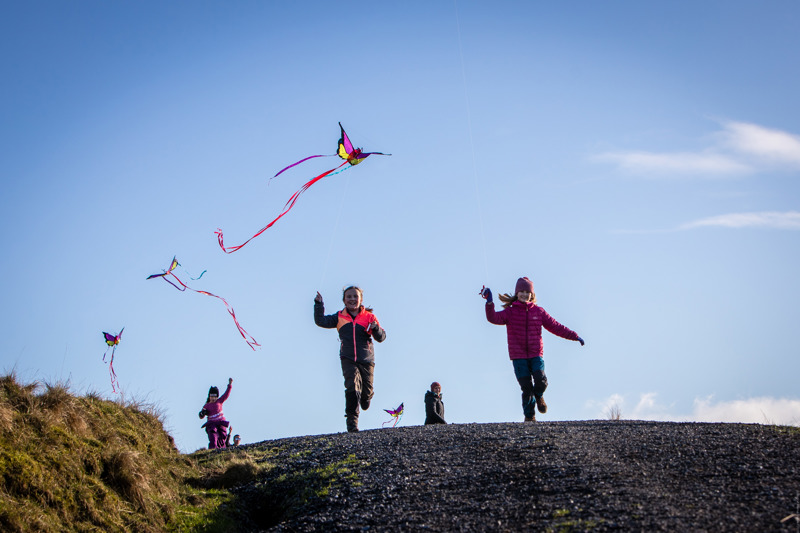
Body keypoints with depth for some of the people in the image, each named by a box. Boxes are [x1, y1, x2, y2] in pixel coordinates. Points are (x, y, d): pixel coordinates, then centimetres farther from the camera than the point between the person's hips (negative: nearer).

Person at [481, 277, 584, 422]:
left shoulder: (539, 312, 8)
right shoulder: (510, 312, 3)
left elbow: (556, 327, 13)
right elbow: (494, 318, -15)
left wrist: (575, 336, 11)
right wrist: (489, 303, -31)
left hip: (536, 354, 1)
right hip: (518, 356, -1)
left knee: (541, 380, -20)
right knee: (526, 387, -7)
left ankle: (539, 396, 16)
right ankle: (529, 416, 14)